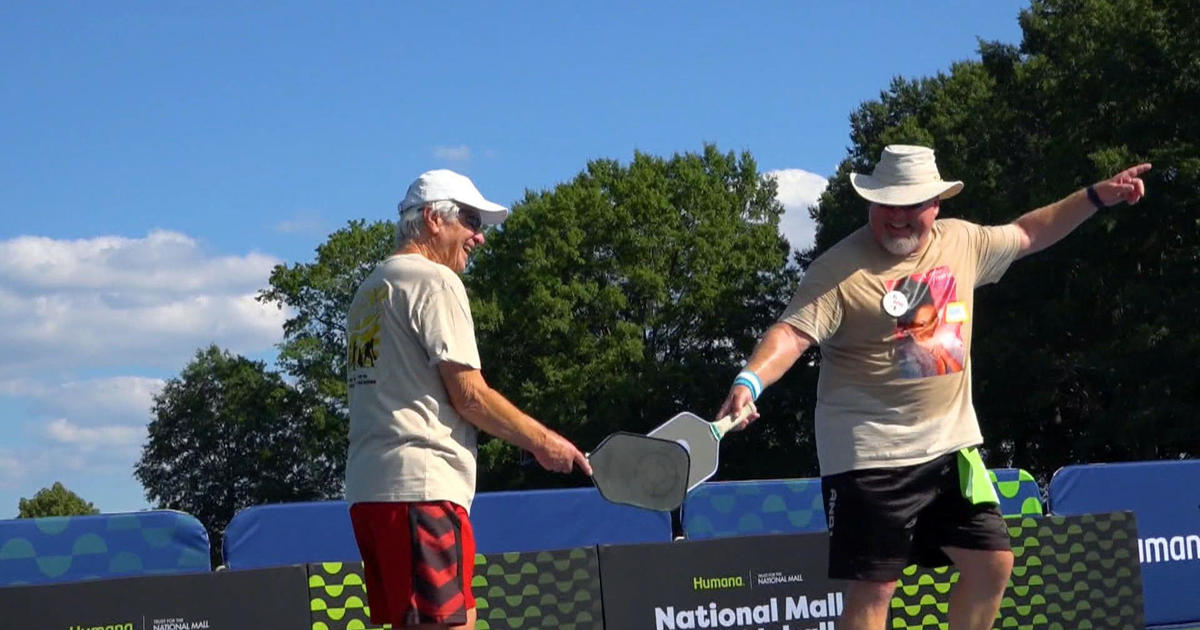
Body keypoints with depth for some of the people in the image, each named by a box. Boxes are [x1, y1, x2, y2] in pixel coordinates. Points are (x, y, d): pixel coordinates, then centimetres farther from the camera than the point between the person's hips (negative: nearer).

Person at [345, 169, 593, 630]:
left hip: (367, 488, 9)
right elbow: (468, 394, -10)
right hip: (422, 487, -9)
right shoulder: (435, 280, -5)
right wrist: (542, 441, 0)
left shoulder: (369, 289, 23)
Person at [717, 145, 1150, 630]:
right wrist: (750, 381, -40)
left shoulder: (962, 242, 6)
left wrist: (1096, 197, 21)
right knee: (873, 588, -6)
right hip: (871, 457, -6)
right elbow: (792, 334, -22)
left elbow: (1026, 235, 23)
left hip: (953, 445, 6)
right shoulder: (840, 270, -13)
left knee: (992, 564, 7)